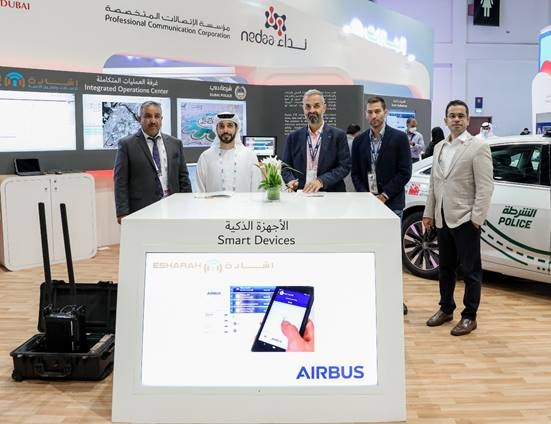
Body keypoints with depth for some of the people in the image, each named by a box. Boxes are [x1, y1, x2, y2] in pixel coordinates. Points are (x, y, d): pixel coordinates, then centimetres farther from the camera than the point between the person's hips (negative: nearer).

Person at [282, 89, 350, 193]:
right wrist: (291, 180, -8)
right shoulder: (293, 137, 12)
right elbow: (286, 166, 13)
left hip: (330, 196, -2)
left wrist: (321, 181, -14)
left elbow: (344, 166, -1)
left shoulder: (338, 135, 5)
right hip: (300, 195, 2)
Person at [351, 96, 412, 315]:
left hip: (391, 203, -3)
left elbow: (405, 172, -5)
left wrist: (384, 195, -10)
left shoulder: (399, 138, -2)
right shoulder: (359, 140, 8)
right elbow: (355, 173, 10)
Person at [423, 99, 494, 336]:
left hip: (465, 219, -6)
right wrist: (428, 212, 11)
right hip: (442, 218, 6)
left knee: (470, 270, 4)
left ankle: (469, 316, 15)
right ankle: (446, 309, 30)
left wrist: (477, 218, -16)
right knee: (445, 267, 16)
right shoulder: (439, 147, 13)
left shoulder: (478, 147, -7)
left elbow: (485, 186, -11)